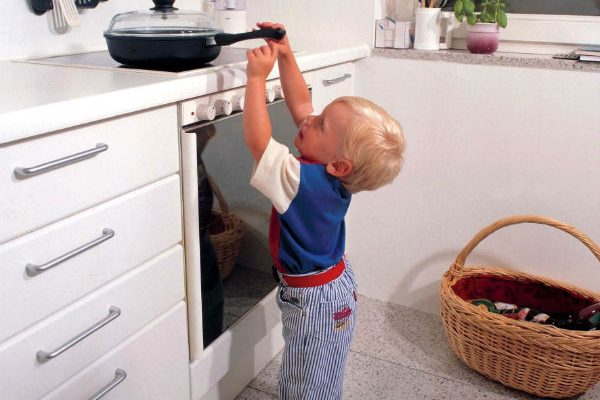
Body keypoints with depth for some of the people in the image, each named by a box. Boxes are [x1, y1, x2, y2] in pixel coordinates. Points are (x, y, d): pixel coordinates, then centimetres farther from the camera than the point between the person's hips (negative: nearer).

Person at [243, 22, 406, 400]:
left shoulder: (304, 182, -34)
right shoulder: (329, 171, -11)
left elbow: (256, 140, -38)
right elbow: (301, 104, -2)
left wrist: (257, 77, -32)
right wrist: (285, 55, -5)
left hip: (316, 300, -9)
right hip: (333, 284, 9)